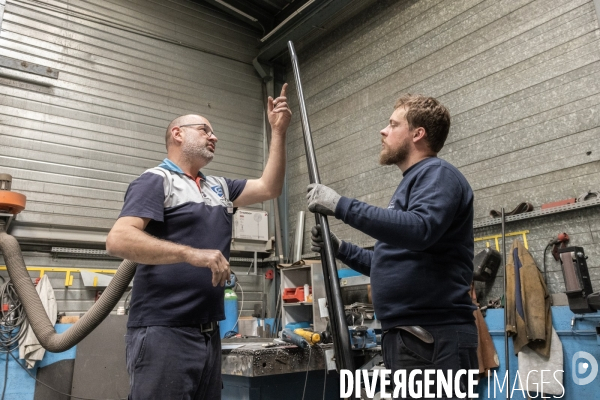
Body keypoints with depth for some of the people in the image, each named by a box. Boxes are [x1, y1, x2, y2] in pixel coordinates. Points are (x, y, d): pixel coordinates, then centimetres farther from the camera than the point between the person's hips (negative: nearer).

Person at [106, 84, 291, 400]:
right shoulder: (156, 181, -5)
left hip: (209, 333, 8)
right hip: (164, 332, -7)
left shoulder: (219, 187, 18)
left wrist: (278, 131, 8)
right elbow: (118, 240, -17)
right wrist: (192, 253, -27)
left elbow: (269, 188, 14)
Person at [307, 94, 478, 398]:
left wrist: (340, 206, -25)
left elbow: (420, 230, -29)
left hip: (433, 338, -10)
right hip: (409, 336, 10)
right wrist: (341, 249, 12)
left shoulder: (437, 174, -8)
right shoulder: (411, 183, 21)